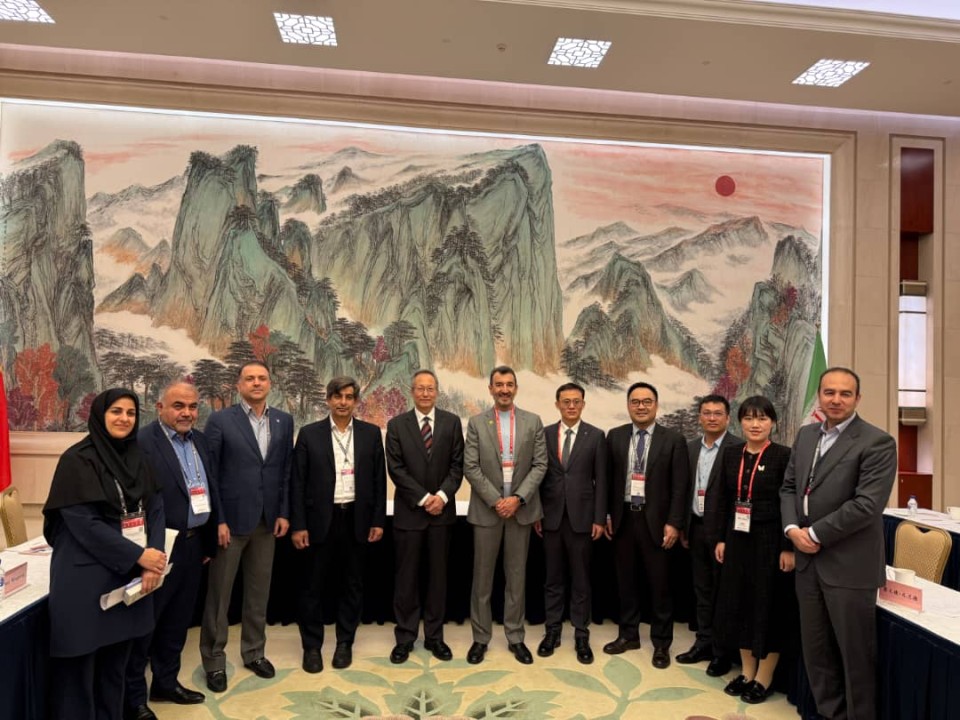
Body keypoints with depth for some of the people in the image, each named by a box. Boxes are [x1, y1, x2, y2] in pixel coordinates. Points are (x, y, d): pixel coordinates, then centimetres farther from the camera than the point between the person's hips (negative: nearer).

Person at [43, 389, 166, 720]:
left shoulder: (140, 458, 7)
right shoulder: (77, 460, -9)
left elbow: (156, 509, 5)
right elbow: (83, 522, -15)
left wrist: (153, 560, -9)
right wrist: (137, 555, -15)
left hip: (131, 573, 5)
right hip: (87, 576, -5)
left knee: (116, 662, 14)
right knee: (80, 664, 6)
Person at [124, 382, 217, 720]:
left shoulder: (200, 439, 8)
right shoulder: (142, 442, -16)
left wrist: (208, 542, 14)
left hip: (193, 544, 7)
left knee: (177, 621, 20)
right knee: (144, 623, 9)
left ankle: (166, 682, 37)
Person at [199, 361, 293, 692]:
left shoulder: (284, 421, 4)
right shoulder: (220, 420, -7)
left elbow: (287, 470, 6)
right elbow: (209, 474, -8)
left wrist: (283, 513, 2)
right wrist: (217, 520, -11)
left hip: (267, 519, 4)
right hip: (230, 518, -3)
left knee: (259, 591, 14)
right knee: (219, 593, 8)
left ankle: (254, 652, 30)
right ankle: (214, 660, 24)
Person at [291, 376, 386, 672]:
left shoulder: (371, 433, 2)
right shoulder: (309, 434, -2)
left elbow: (379, 480, 4)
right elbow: (298, 482, -2)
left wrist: (378, 520, 1)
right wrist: (298, 525, -6)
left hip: (356, 519, 1)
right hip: (321, 520, -1)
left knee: (351, 584, 12)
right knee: (313, 585, 8)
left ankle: (345, 642, 28)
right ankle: (312, 646, 25)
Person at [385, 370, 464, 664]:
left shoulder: (452, 422, 3)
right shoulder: (397, 425, -1)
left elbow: (457, 464, 0)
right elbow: (396, 468, -6)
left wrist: (442, 495, -13)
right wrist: (423, 498, -13)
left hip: (442, 510, 1)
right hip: (409, 510, -1)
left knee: (438, 575, 10)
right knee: (406, 577, 6)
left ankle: (434, 636, 22)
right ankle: (405, 637, 19)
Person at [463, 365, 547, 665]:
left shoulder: (533, 421, 2)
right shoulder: (476, 422, 0)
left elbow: (540, 465, -2)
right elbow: (470, 467, -5)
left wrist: (518, 498, -12)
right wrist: (496, 500, -12)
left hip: (521, 507, 1)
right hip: (486, 508, -1)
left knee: (517, 576, 10)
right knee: (482, 575, 7)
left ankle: (515, 637, 23)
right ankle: (481, 637, 21)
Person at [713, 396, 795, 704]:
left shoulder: (783, 456, -10)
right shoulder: (730, 454, 4)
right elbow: (724, 500, 9)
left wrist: (789, 548, -13)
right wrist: (722, 539, 7)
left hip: (770, 540, -5)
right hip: (738, 539, 5)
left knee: (768, 606, 7)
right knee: (739, 603, 12)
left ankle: (764, 678, 22)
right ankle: (747, 671, 28)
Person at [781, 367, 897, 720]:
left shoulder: (877, 442, -11)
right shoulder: (806, 435, 10)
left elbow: (867, 505, -20)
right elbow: (789, 487, 12)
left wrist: (815, 534, -15)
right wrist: (792, 528, -6)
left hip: (849, 565, -6)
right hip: (808, 561, 6)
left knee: (855, 654, 9)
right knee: (816, 650, 17)